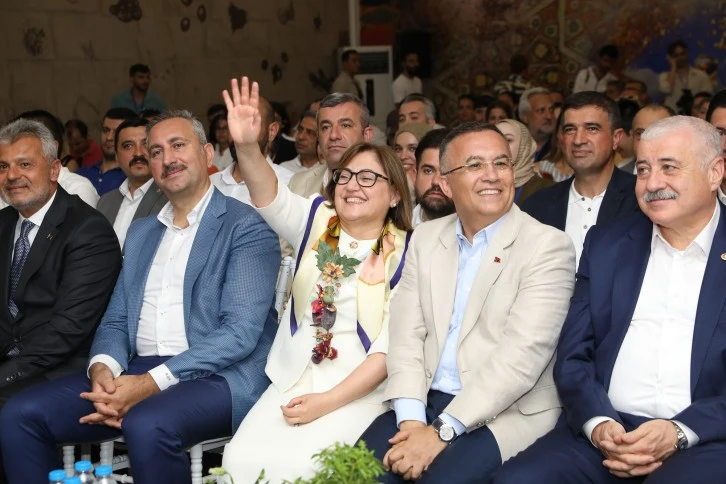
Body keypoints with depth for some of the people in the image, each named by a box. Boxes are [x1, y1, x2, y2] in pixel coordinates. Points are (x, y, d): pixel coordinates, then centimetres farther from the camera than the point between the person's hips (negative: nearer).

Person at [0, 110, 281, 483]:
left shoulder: (247, 227, -3)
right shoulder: (140, 232, 21)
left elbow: (240, 331, -13)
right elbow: (116, 320, 17)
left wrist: (153, 381, -21)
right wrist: (103, 369, -7)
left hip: (216, 376, -6)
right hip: (135, 372, 6)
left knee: (147, 425, -37)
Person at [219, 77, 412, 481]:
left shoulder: (405, 253, -5)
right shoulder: (316, 221, 5)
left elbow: (390, 346, -10)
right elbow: (271, 197, -15)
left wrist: (328, 402, -17)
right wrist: (247, 147, -35)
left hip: (361, 391, -3)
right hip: (293, 382, 4)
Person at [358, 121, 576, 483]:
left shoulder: (547, 247, -7)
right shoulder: (426, 238, 11)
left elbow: (523, 354, -16)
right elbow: (406, 334, 4)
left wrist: (441, 432, -21)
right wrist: (412, 419, -12)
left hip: (507, 413, -4)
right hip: (427, 401, 4)